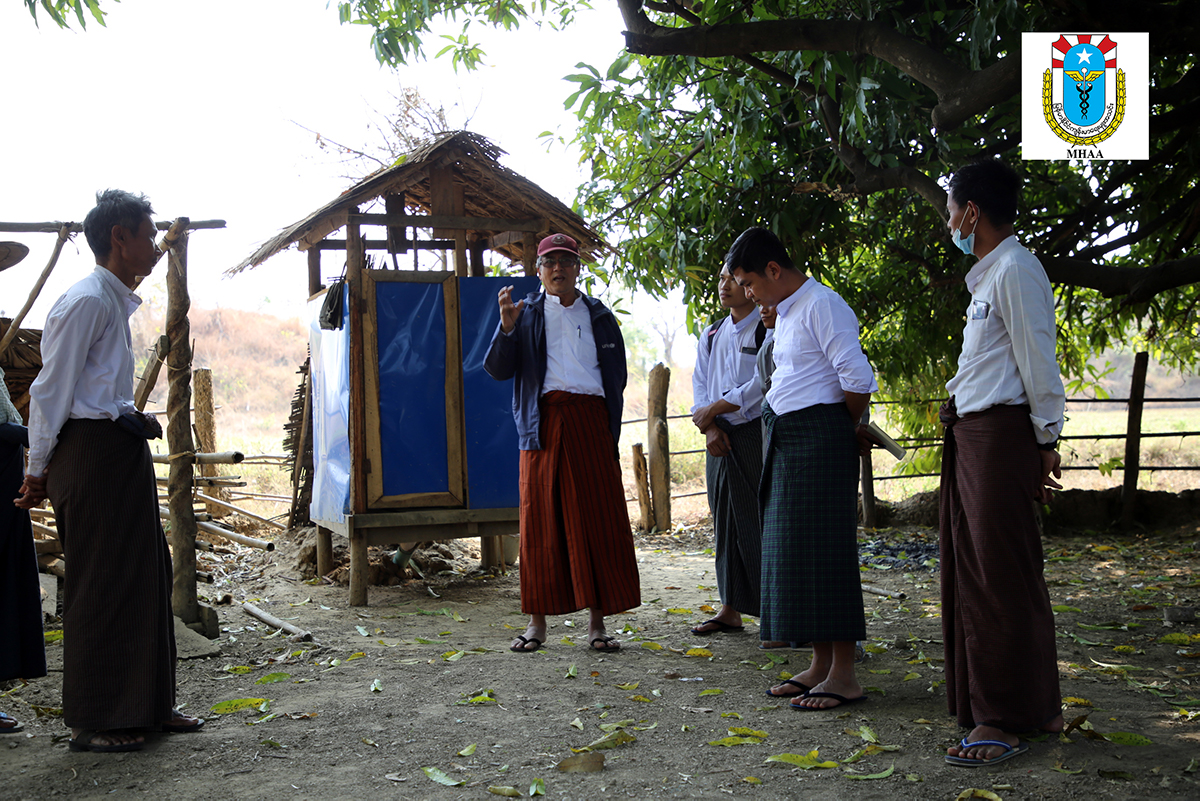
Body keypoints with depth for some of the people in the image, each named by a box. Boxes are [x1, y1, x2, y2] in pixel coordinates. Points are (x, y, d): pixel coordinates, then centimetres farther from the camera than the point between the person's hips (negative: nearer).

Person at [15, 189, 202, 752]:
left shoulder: (116, 301, 17)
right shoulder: (86, 301, -13)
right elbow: (51, 389, -13)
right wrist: (39, 469, -10)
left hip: (122, 451, 10)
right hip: (92, 452, -10)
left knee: (146, 574, 13)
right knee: (98, 584, -3)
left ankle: (149, 706, 24)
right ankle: (91, 723, 9)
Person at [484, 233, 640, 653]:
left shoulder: (599, 315, 17)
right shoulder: (526, 314, 12)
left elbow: (617, 375, 17)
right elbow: (498, 369, 1)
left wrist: (607, 420, 5)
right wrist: (507, 327, -14)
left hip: (591, 422, 1)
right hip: (543, 422, -1)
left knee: (598, 520, -2)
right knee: (541, 521, 0)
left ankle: (597, 622, 6)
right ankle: (537, 621, 9)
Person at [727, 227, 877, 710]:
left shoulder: (821, 305, -12)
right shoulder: (784, 314, 18)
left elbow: (858, 379, -18)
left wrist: (851, 429, -4)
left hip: (819, 436, -10)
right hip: (786, 441, 10)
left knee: (823, 549, -7)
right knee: (792, 550, 10)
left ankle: (843, 675, 1)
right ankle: (820, 665, 19)